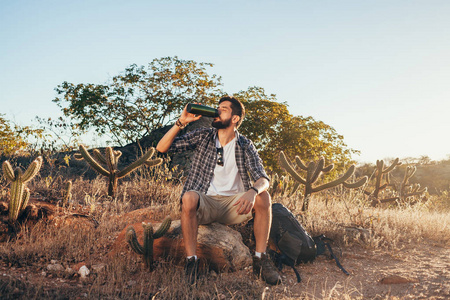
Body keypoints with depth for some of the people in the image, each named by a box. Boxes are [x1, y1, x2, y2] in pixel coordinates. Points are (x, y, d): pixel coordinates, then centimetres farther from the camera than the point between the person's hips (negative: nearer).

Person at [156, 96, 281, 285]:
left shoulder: (245, 146, 4)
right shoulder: (203, 136, 5)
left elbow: (263, 179, -9)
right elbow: (162, 148, 0)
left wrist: (252, 191, -33)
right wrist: (181, 122, -12)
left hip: (233, 205, 1)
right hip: (204, 203, -1)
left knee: (263, 197, -26)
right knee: (189, 197, -34)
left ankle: (260, 259, -16)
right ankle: (191, 260, -25)